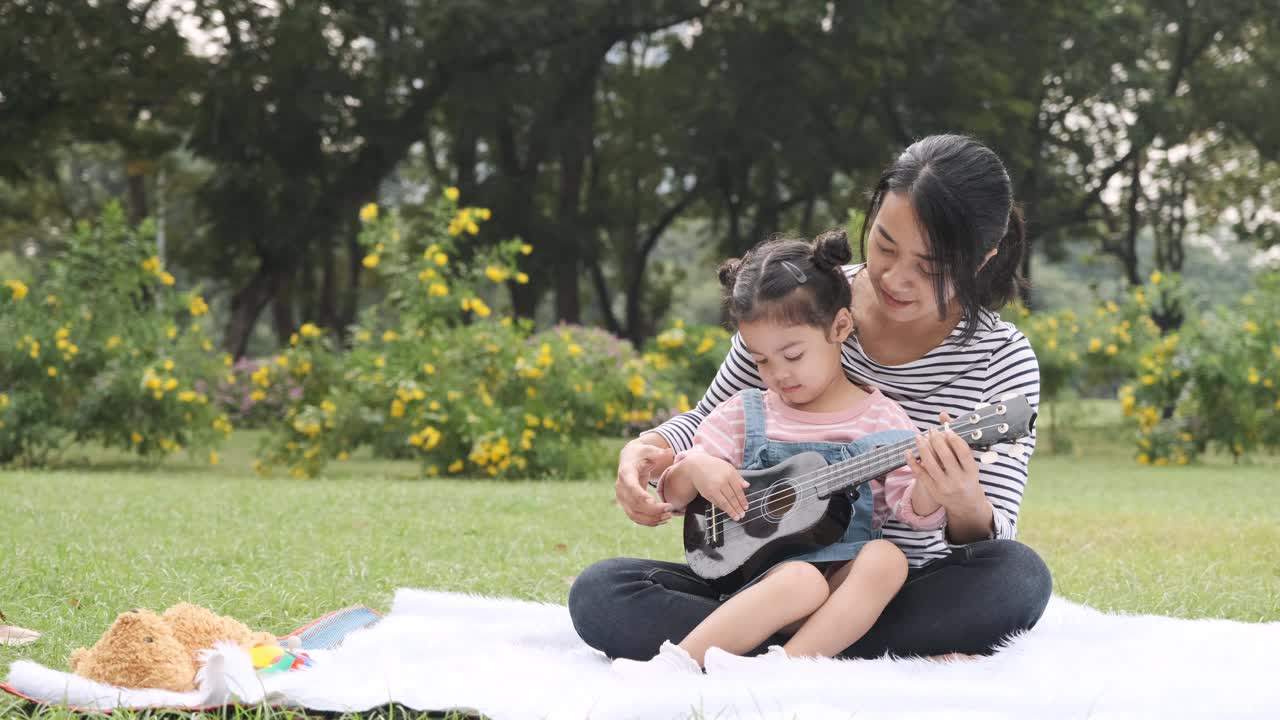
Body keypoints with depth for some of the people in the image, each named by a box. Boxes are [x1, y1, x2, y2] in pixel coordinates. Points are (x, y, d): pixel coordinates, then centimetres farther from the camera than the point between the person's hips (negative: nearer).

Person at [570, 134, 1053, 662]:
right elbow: (710, 424, 10)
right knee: (598, 593, -24)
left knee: (1021, 578, -34)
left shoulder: (1003, 362, -8)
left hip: (903, 597, -3)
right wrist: (649, 448, -13)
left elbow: (994, 544, -11)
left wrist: (966, 506, -36)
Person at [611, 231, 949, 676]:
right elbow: (672, 494, 15)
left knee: (887, 558, -32)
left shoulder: (882, 420, 6)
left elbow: (915, 512, 0)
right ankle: (680, 663, -36)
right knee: (802, 581, -35)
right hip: (763, 571, -1)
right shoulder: (744, 415, 10)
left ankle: (784, 663, -41)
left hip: (848, 579, 1)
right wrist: (695, 469, -9)